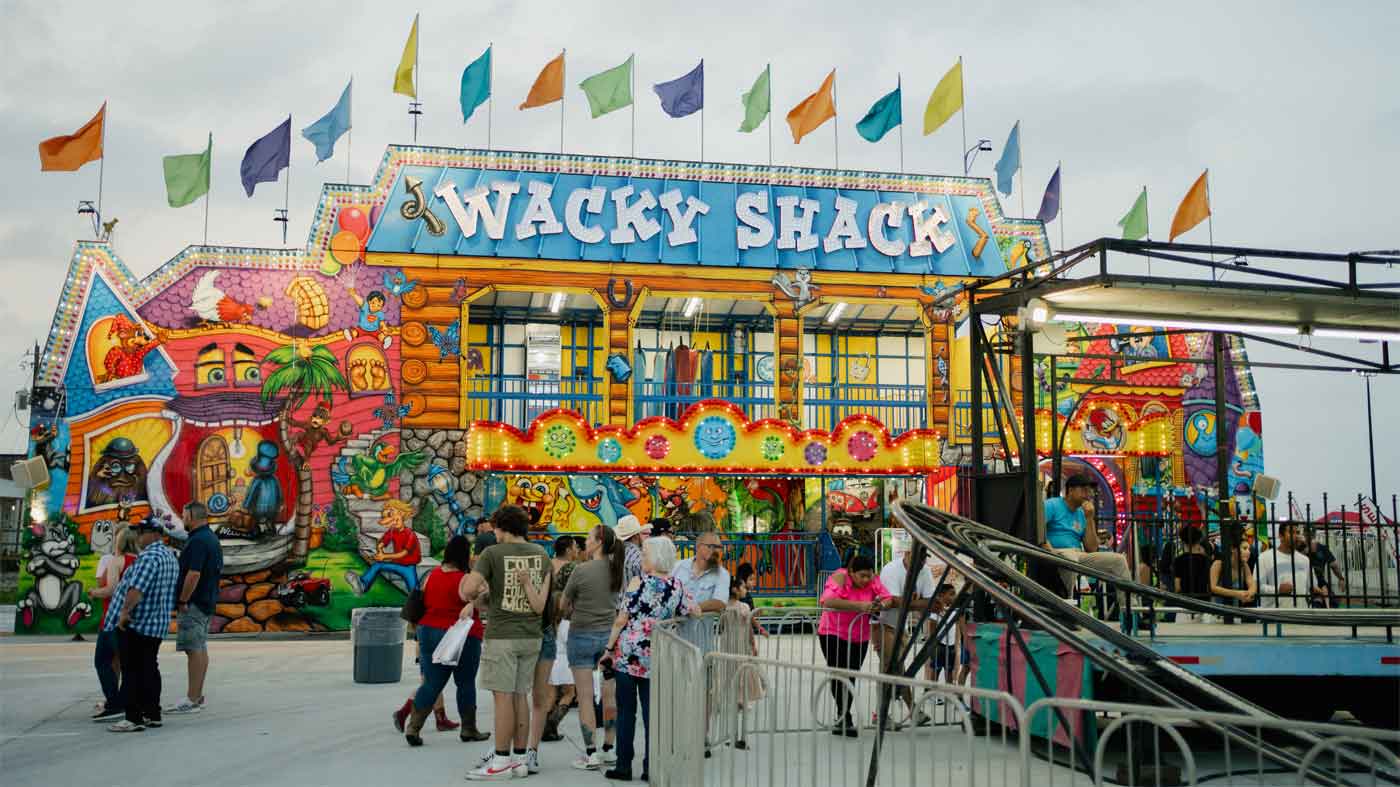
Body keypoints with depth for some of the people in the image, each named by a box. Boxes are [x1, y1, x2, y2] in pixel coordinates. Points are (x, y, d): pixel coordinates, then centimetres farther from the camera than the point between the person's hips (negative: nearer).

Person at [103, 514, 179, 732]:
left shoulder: (149, 556, -17)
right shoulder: (170, 557, 16)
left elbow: (136, 588, -27)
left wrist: (125, 611, -22)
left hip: (136, 624, -10)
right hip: (157, 625, 10)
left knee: (132, 671, -5)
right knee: (149, 669, 13)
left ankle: (134, 718, -5)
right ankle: (152, 714, 15)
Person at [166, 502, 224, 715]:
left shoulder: (198, 541, -17)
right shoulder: (212, 538, 15)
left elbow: (194, 574, -25)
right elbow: (218, 570, 21)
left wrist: (182, 601, -19)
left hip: (194, 602, -10)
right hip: (207, 601, 10)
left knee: (194, 650, -9)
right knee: (201, 648, 13)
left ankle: (191, 700, -8)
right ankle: (198, 696, 19)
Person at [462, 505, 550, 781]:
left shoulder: (493, 553, -8)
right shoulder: (541, 554, 7)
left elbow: (468, 590, -14)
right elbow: (540, 604, 1)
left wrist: (476, 592, 5)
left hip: (501, 635, -5)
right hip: (531, 635, 5)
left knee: (503, 697, -2)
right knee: (520, 696, 11)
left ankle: (501, 762, 2)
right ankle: (519, 759, 17)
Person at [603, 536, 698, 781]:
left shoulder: (640, 583, -9)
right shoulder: (677, 586, 2)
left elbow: (621, 620, -8)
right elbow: (695, 612, 11)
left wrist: (608, 648, 0)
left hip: (628, 654, -3)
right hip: (655, 659, 3)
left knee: (626, 711, 6)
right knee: (651, 712, 8)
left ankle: (624, 766, 10)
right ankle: (651, 768, 10)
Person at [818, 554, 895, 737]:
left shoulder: (873, 581, -6)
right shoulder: (839, 578, -20)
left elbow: (889, 599, -12)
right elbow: (828, 601, -36)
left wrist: (881, 605, -36)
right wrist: (859, 605, -41)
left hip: (860, 638, 4)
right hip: (833, 635, -4)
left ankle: (842, 719, 21)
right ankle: (845, 718, -5)